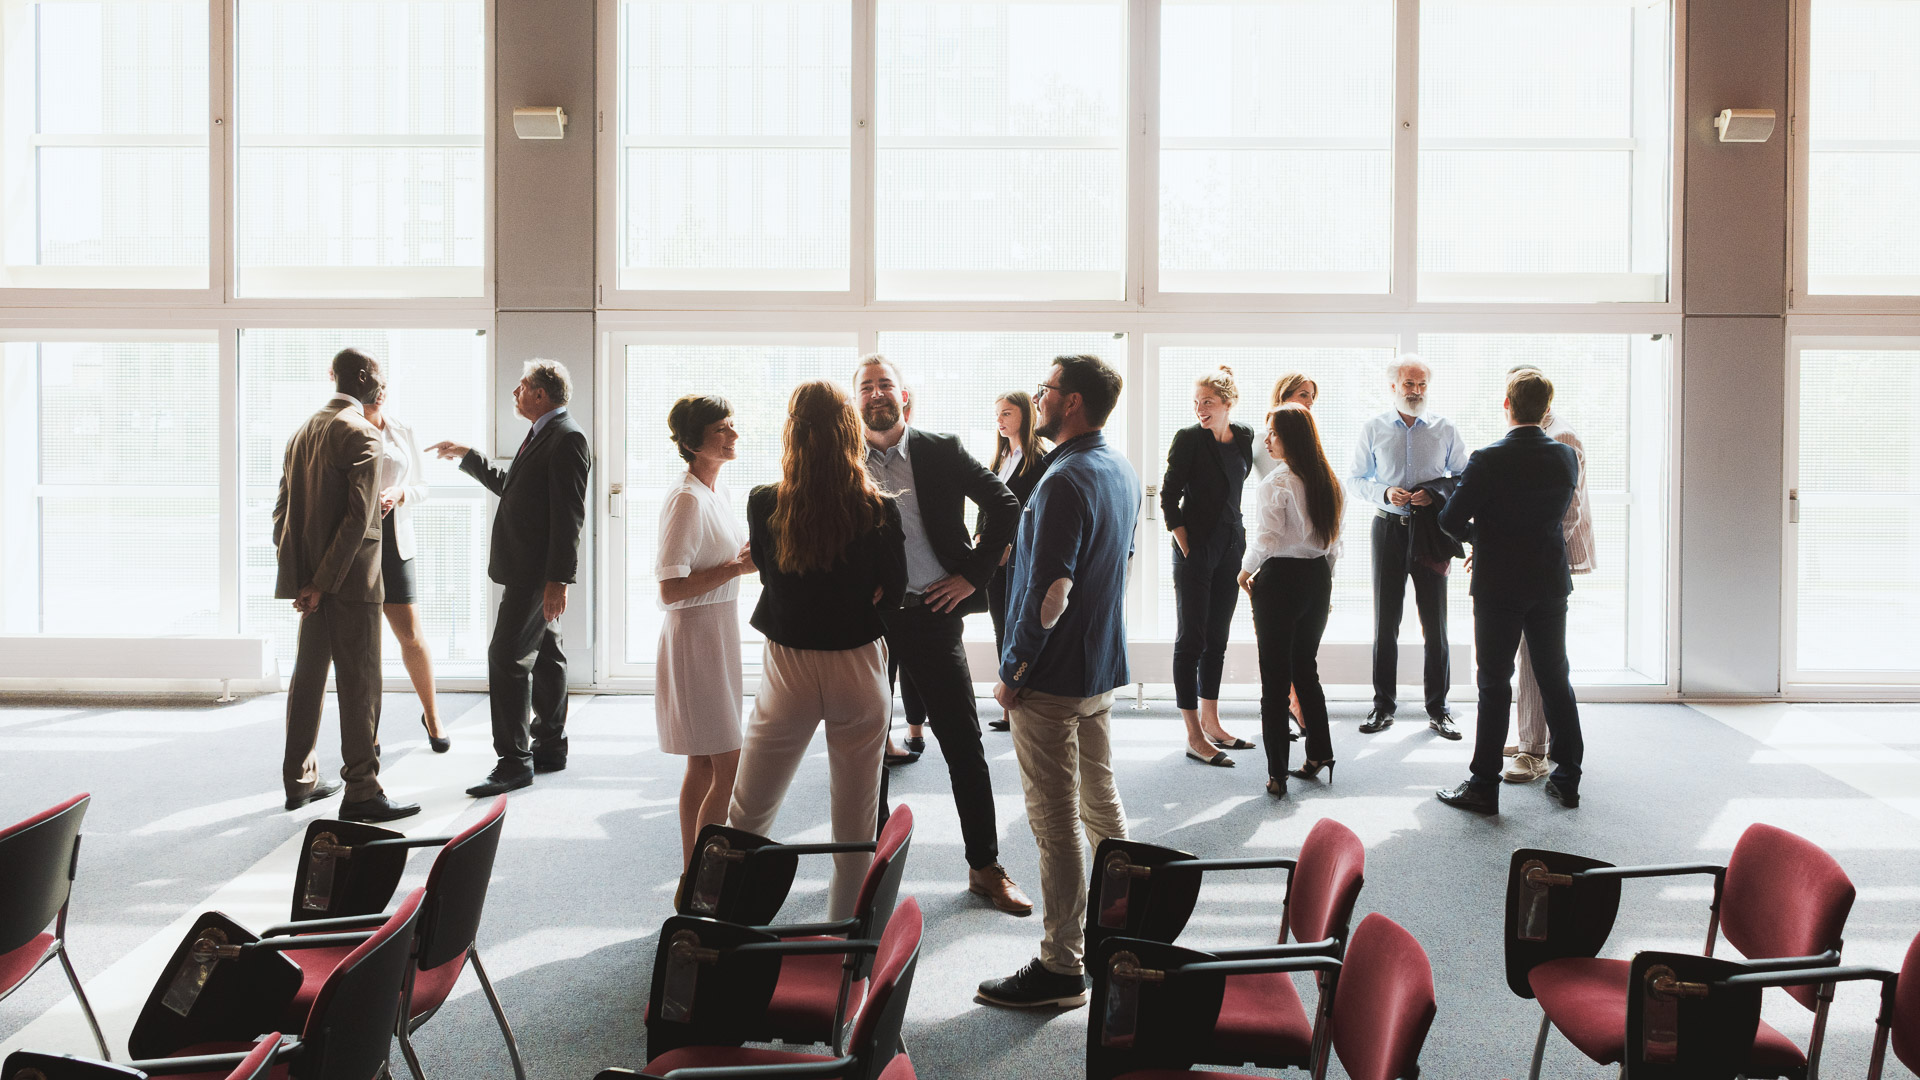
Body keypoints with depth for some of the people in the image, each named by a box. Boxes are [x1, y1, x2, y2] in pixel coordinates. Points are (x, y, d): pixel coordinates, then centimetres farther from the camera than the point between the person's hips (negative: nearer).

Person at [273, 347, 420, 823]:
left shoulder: (302, 431, 14)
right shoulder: (362, 435, -12)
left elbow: (282, 507, 15)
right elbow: (358, 516, -21)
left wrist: (293, 568, 14)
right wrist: (323, 583, -18)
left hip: (309, 576, 9)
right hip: (349, 578, -8)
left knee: (308, 675, 15)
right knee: (359, 682, -5)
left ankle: (299, 781, 24)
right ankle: (361, 791, -4)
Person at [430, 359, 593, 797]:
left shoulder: (567, 438, -16)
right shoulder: (542, 435, 17)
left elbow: (569, 515, -22)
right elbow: (510, 486, 29)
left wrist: (559, 578, -24)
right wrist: (466, 457, 29)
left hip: (538, 569, -11)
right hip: (528, 568, 11)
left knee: (507, 656, -11)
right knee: (544, 654, 16)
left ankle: (514, 761, -6)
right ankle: (551, 747, 25)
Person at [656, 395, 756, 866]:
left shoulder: (721, 492, 11)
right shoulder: (686, 499, -17)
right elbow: (671, 589, -22)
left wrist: (750, 556, 3)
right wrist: (737, 566, -20)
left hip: (720, 636, 9)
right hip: (695, 637, -9)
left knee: (704, 766, 13)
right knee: (729, 768, -9)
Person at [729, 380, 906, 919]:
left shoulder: (764, 504, -9)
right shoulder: (878, 510, -11)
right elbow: (893, 590, 2)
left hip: (788, 670, 0)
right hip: (859, 668, 0)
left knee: (748, 815, 15)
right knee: (855, 823, 13)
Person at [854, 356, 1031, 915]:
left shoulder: (941, 452, 1)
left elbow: (1005, 505, 4)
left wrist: (974, 574, -3)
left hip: (931, 615, -1)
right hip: (865, 618, 1)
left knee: (964, 744, 2)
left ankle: (985, 866, 14)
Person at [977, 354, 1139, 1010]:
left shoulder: (1066, 481, -22)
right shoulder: (1123, 471, 9)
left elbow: (1050, 591, -25)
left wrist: (1012, 672, -16)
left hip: (1053, 678, -9)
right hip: (1104, 666, 10)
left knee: (1055, 820, -2)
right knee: (1101, 801, 21)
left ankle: (1061, 968, 5)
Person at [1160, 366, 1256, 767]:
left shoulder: (1244, 438, 6)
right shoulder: (1188, 439, -9)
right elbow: (1169, 497, -8)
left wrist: (1242, 535, 13)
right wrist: (1185, 548, -11)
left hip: (1230, 550, 6)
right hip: (1195, 552, -6)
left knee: (1217, 640, 13)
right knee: (1191, 640, -3)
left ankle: (1211, 723, 22)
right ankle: (1195, 737, -2)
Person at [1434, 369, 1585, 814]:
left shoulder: (1488, 461, -16)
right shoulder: (1566, 457, -1)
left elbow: (1451, 519, -15)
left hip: (1499, 587, -4)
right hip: (1551, 582, 4)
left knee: (1494, 684, 2)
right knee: (1555, 680, 13)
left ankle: (1484, 786, 6)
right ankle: (1567, 780, 20)